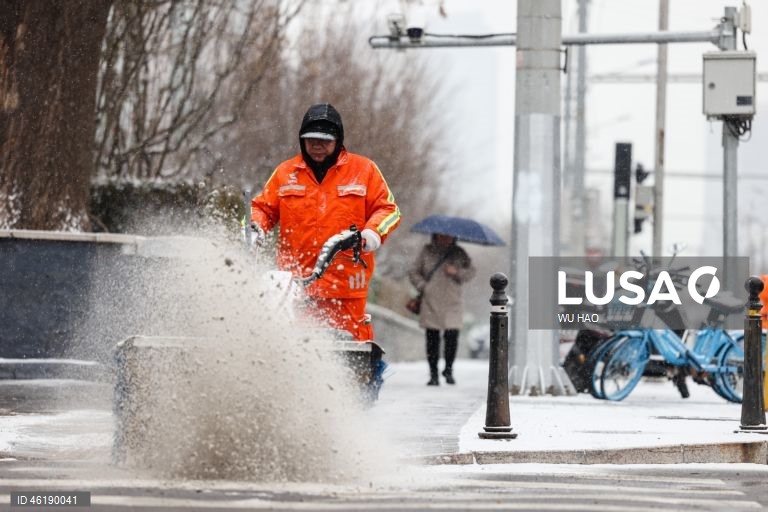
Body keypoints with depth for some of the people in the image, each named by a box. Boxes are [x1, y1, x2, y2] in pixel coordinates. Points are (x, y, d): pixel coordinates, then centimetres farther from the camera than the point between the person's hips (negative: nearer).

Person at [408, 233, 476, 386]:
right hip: (430, 304, 0)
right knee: (432, 339, -2)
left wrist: (457, 272, -14)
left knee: (452, 338, -7)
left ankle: (448, 370, 15)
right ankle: (433, 374, 7)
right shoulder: (427, 251, 9)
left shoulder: (458, 253, 9)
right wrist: (422, 285, -4)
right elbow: (414, 272, 12)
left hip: (452, 305, 0)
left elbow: (470, 272, 5)